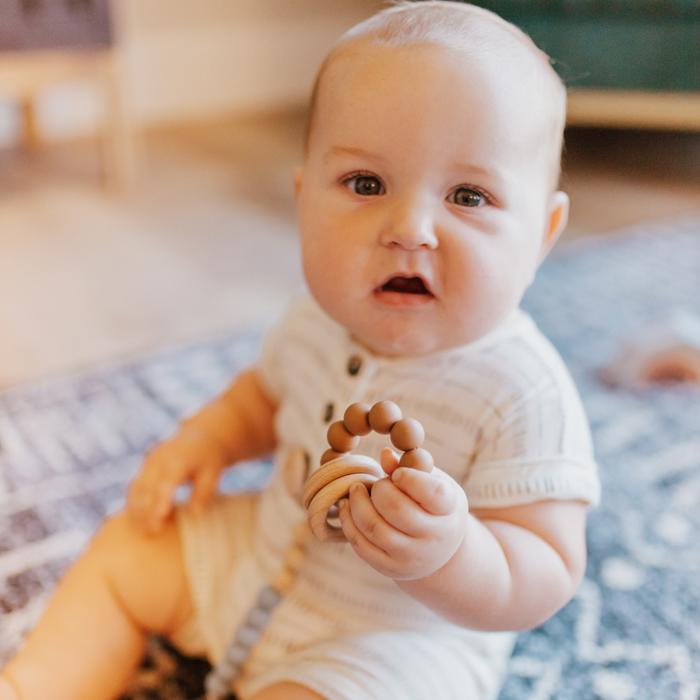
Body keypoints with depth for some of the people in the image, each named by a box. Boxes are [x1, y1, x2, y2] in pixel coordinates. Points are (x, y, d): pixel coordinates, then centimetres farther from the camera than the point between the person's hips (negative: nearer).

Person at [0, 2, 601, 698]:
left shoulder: (523, 396, -31)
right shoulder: (322, 320, -11)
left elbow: (548, 577, -27)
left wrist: (449, 553, -46)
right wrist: (207, 436, -6)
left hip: (406, 631, -6)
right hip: (265, 551, 7)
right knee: (123, 547, 13)